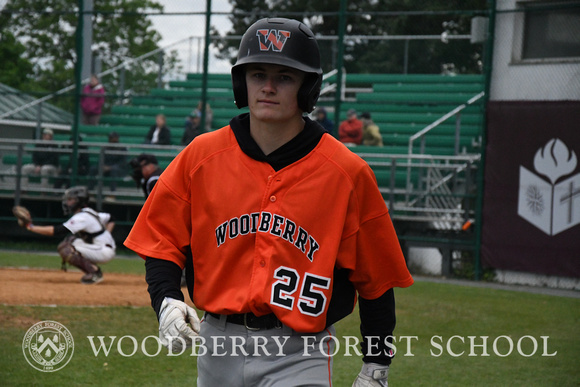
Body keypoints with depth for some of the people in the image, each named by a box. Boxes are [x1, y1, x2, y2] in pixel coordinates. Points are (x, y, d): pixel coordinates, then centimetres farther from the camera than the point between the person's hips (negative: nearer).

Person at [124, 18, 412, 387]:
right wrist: (167, 301, -11)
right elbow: (162, 242, 8)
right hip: (218, 346, 3)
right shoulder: (201, 156, 0)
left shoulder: (348, 173, -5)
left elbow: (376, 276, 1)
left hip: (300, 355, -3)